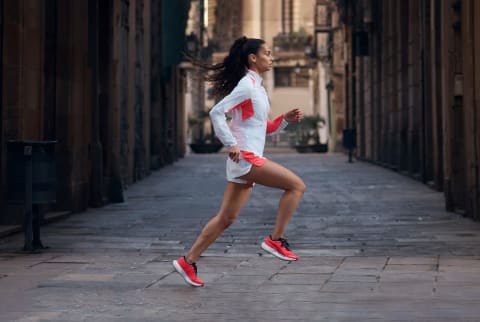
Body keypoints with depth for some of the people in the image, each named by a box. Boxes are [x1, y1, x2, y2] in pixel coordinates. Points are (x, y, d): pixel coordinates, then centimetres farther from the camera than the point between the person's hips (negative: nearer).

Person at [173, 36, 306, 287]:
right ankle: (275, 240, -9)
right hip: (245, 157, -10)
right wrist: (231, 144, -21)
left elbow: (263, 128, 25)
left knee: (227, 218, 10)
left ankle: (188, 261, 14)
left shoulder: (256, 87, 20)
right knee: (296, 185, -13)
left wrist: (285, 119, 9)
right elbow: (217, 112, -17)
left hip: (246, 161, 10)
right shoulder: (247, 85, -10)